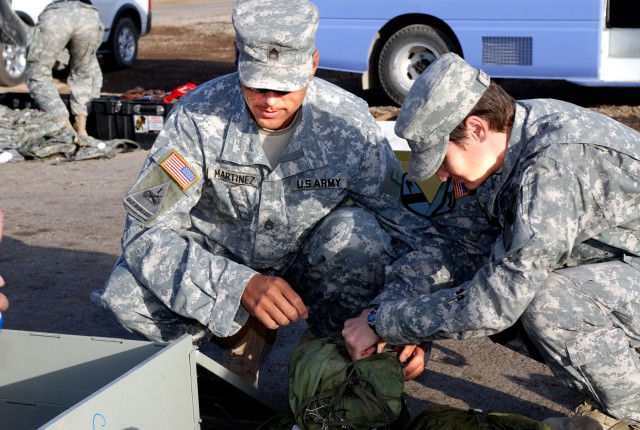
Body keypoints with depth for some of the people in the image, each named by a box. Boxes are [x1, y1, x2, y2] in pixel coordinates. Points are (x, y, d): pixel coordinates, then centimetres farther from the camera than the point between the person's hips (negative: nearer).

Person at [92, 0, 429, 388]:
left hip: (309, 268, 0)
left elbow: (405, 226, -12)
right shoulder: (200, 115, -23)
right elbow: (146, 229, -26)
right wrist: (241, 285, -40)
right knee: (126, 295, -26)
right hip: (224, 263, 1)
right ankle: (244, 333, 2)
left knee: (357, 232, -32)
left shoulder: (349, 123, -20)